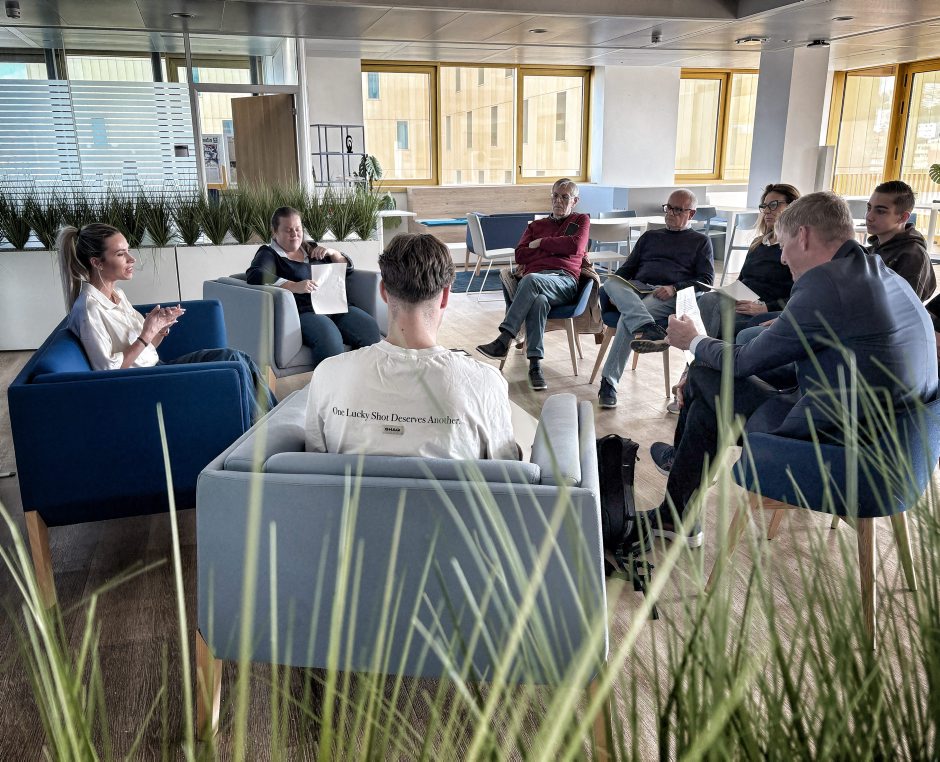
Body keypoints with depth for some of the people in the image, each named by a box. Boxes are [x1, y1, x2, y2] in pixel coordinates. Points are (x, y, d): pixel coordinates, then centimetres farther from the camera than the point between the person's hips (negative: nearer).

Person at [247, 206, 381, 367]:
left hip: (335, 305, 5)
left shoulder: (311, 248, 28)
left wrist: (332, 252, 9)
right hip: (303, 311, -5)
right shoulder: (269, 254, 11)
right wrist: (294, 286, -22)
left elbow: (348, 268, 30)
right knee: (329, 336, -39)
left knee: (370, 327, -25)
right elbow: (255, 275, -12)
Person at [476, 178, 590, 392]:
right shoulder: (535, 225, 33)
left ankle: (503, 342, -42)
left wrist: (541, 243, 9)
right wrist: (557, 248, 11)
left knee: (531, 280, -37)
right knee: (539, 301, -38)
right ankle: (535, 365, -44)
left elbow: (574, 246, 3)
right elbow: (520, 255, 16)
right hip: (535, 279, 2)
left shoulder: (581, 220, 26)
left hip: (564, 280, -2)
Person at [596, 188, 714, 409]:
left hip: (670, 297, -4)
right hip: (635, 290, 4)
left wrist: (674, 289, -12)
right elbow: (628, 267, 26)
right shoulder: (650, 236, 34)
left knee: (628, 317, -34)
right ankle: (648, 329, -55)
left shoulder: (701, 241, 22)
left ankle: (609, 383, -36)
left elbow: (706, 281, 8)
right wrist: (617, 291, 2)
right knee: (611, 282, -32)